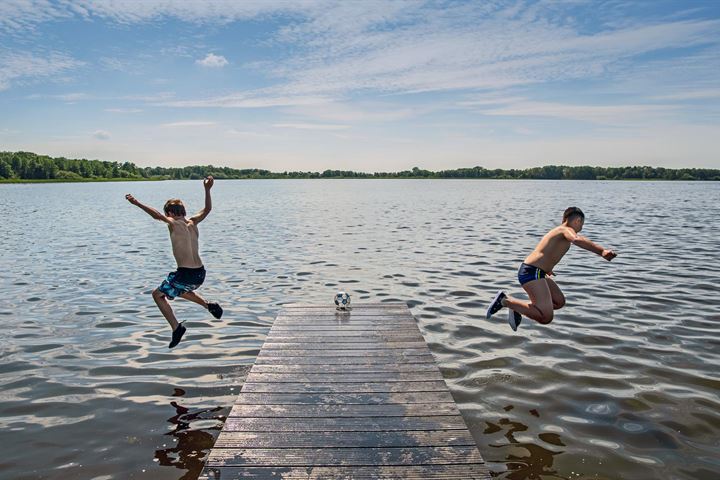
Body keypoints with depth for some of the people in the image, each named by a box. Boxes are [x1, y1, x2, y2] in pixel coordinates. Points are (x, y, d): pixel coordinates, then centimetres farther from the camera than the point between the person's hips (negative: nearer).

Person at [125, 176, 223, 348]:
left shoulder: (174, 224, -6)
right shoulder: (192, 222, 10)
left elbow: (157, 215, -23)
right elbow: (207, 209, 21)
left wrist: (137, 203, -25)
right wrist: (207, 190, 21)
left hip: (186, 274, -7)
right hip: (200, 274, 7)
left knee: (158, 294, 14)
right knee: (180, 290, 36)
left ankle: (176, 327, 3)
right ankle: (210, 305, 21)